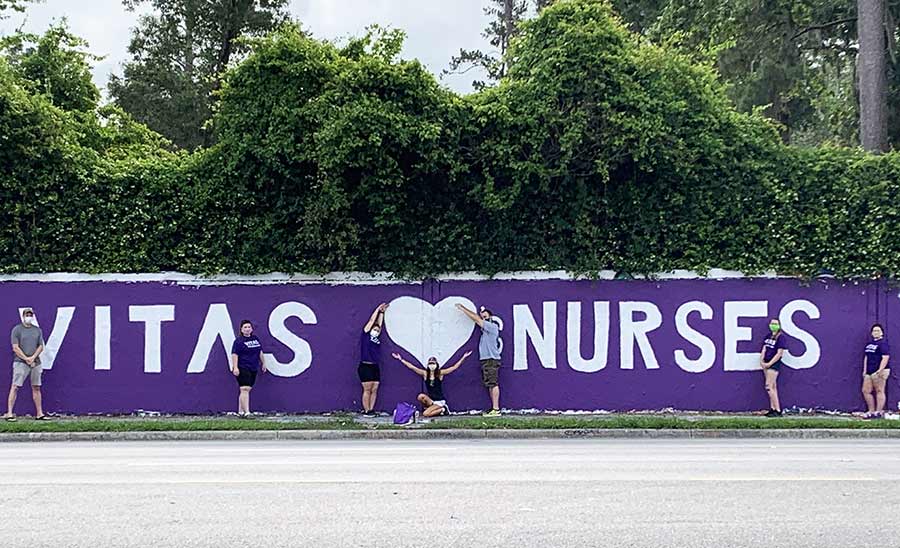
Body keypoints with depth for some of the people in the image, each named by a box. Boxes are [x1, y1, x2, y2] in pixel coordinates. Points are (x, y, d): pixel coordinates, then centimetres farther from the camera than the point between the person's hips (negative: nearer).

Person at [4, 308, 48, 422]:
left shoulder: (37, 330, 13)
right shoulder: (17, 330, 0)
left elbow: (41, 347, 10)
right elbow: (15, 348, -6)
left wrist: (33, 357, -7)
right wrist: (26, 359, -13)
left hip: (35, 362, 5)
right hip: (21, 362, -5)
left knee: (36, 388, 8)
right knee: (15, 387, -9)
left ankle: (39, 413, 12)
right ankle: (9, 413, -11)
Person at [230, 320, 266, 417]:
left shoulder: (255, 339, 13)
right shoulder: (238, 341, -8)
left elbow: (260, 352, 24)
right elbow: (234, 354, -14)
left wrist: (263, 363, 25)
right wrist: (235, 367, -21)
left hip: (253, 369, 7)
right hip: (242, 368, -7)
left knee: (247, 389, 10)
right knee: (245, 389, -13)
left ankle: (240, 411, 17)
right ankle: (246, 412, -18)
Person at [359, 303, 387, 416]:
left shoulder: (377, 338, 16)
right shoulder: (365, 335, 3)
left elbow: (379, 323, 23)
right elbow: (372, 321, 7)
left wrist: (382, 312, 22)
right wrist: (378, 309, 14)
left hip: (375, 367, 6)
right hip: (365, 366, -6)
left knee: (374, 390, 3)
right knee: (367, 389, -6)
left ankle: (371, 409, 5)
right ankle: (366, 410, -4)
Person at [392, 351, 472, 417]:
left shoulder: (440, 373, -5)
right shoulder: (425, 373, 0)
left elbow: (454, 367, -6)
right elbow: (411, 367, -2)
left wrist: (464, 357, -11)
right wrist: (401, 359, -6)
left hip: (439, 401, -4)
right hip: (430, 400, 4)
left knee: (425, 414, -24)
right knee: (421, 397, -30)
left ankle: (442, 409, 2)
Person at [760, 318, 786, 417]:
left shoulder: (780, 337, -9)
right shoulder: (768, 336, 13)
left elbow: (779, 353, -13)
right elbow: (764, 349, 13)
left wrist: (769, 363, -14)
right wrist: (761, 360, -2)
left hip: (774, 364, -8)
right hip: (766, 364, 8)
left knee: (769, 387, -13)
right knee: (773, 387, 11)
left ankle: (778, 410, -11)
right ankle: (773, 409, 14)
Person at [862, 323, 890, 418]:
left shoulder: (883, 343, -7)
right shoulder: (869, 344, 19)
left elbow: (885, 358, -15)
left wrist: (880, 370, -22)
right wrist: (865, 370, 17)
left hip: (878, 372, -9)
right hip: (869, 372, 9)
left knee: (879, 391, -6)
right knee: (866, 391, 7)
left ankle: (879, 412, -5)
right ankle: (871, 411, 14)